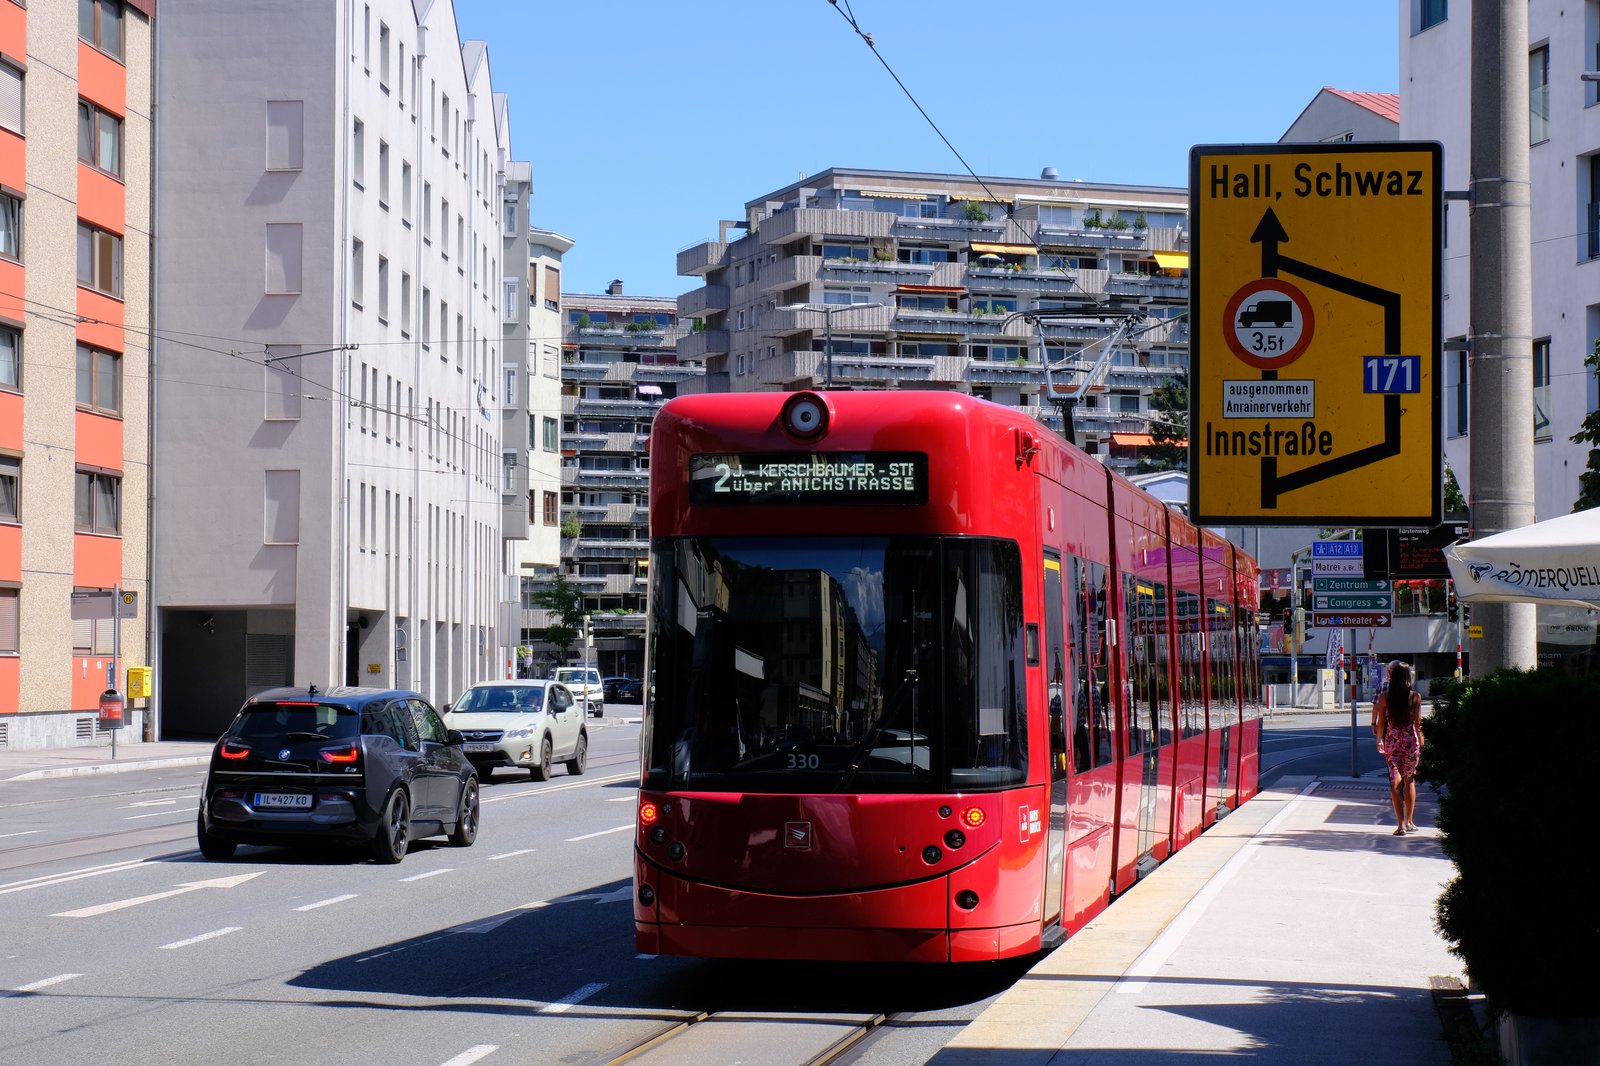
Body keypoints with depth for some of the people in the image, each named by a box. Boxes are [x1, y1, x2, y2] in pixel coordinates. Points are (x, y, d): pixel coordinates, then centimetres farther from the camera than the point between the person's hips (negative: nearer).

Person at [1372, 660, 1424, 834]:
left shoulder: (1385, 696, -2)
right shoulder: (1415, 697, -5)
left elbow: (1381, 723, 3)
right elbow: (1418, 723, -4)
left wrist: (1379, 740, 18)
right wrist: (1421, 744, 6)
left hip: (1392, 741, 0)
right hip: (1411, 741, 0)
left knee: (1395, 782, 1)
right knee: (1410, 781, 15)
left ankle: (1401, 824, -7)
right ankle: (1409, 821, 22)